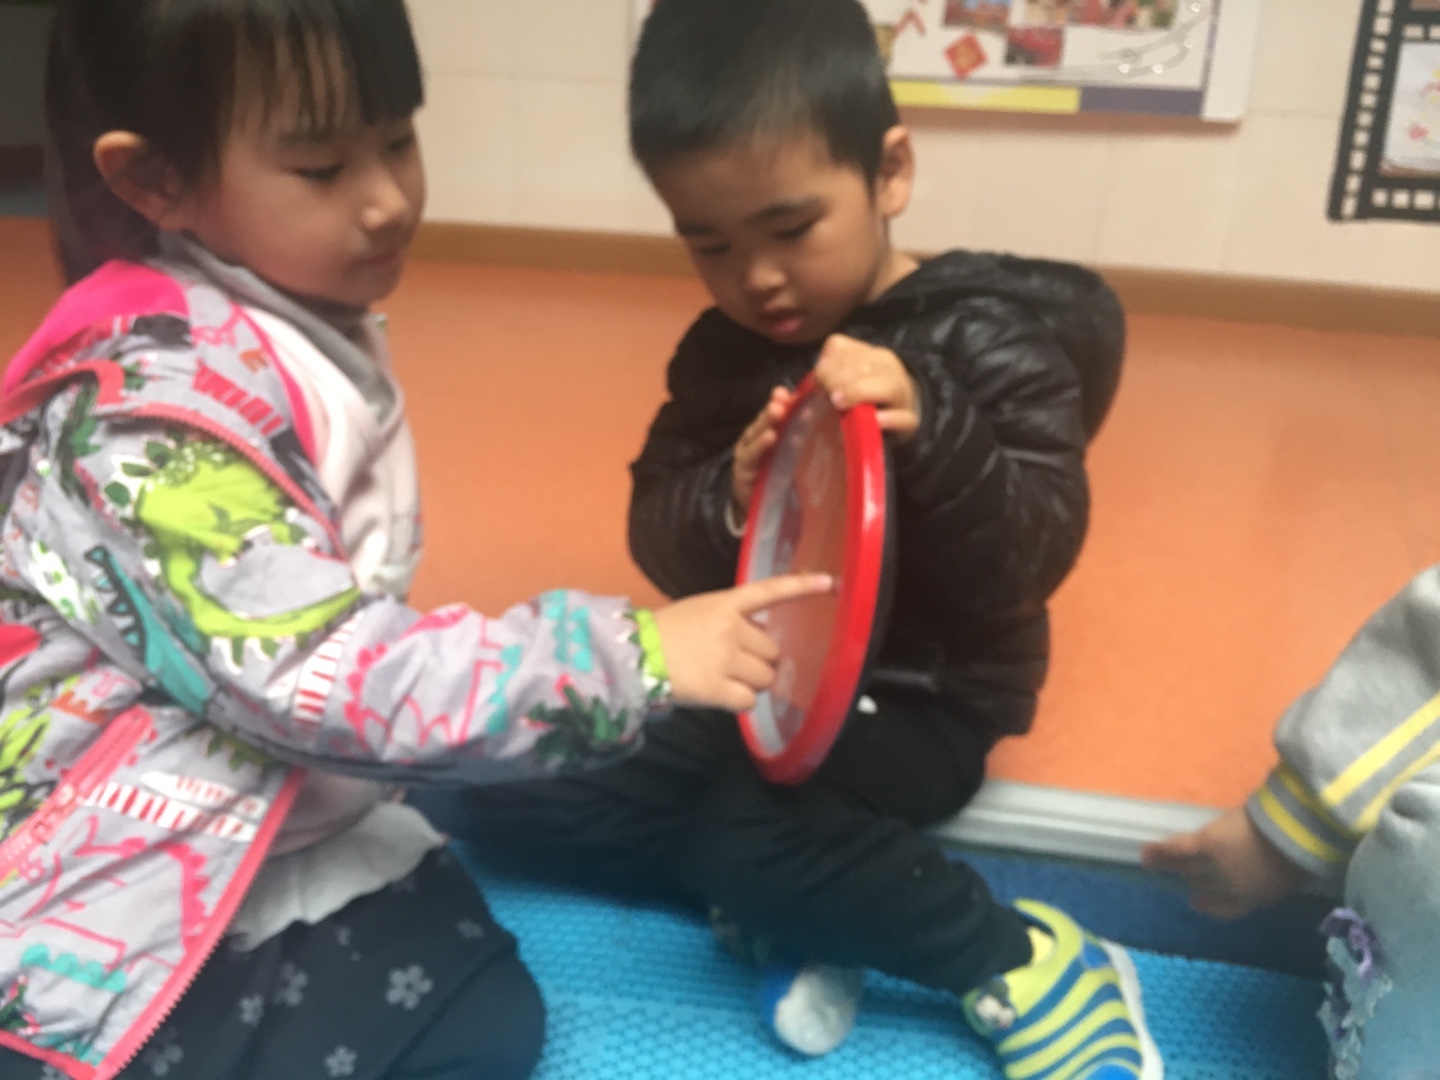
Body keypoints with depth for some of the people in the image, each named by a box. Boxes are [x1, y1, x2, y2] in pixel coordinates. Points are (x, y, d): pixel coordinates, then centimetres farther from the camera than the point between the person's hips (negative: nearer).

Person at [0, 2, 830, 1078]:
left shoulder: (319, 328, 1)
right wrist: (628, 660, -31)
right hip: (118, 899, -8)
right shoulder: (158, 402, -26)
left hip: (292, 831, 8)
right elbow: (321, 678, -30)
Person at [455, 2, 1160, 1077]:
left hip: (920, 696, -5)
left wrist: (931, 434, -35)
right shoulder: (721, 350, 3)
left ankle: (1031, 965, -10)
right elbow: (660, 545, 2)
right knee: (507, 800, -3)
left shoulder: (987, 336, -11)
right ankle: (783, 904, -5)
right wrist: (727, 503, -22)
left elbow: (1034, 557, -17)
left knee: (753, 837, -33)